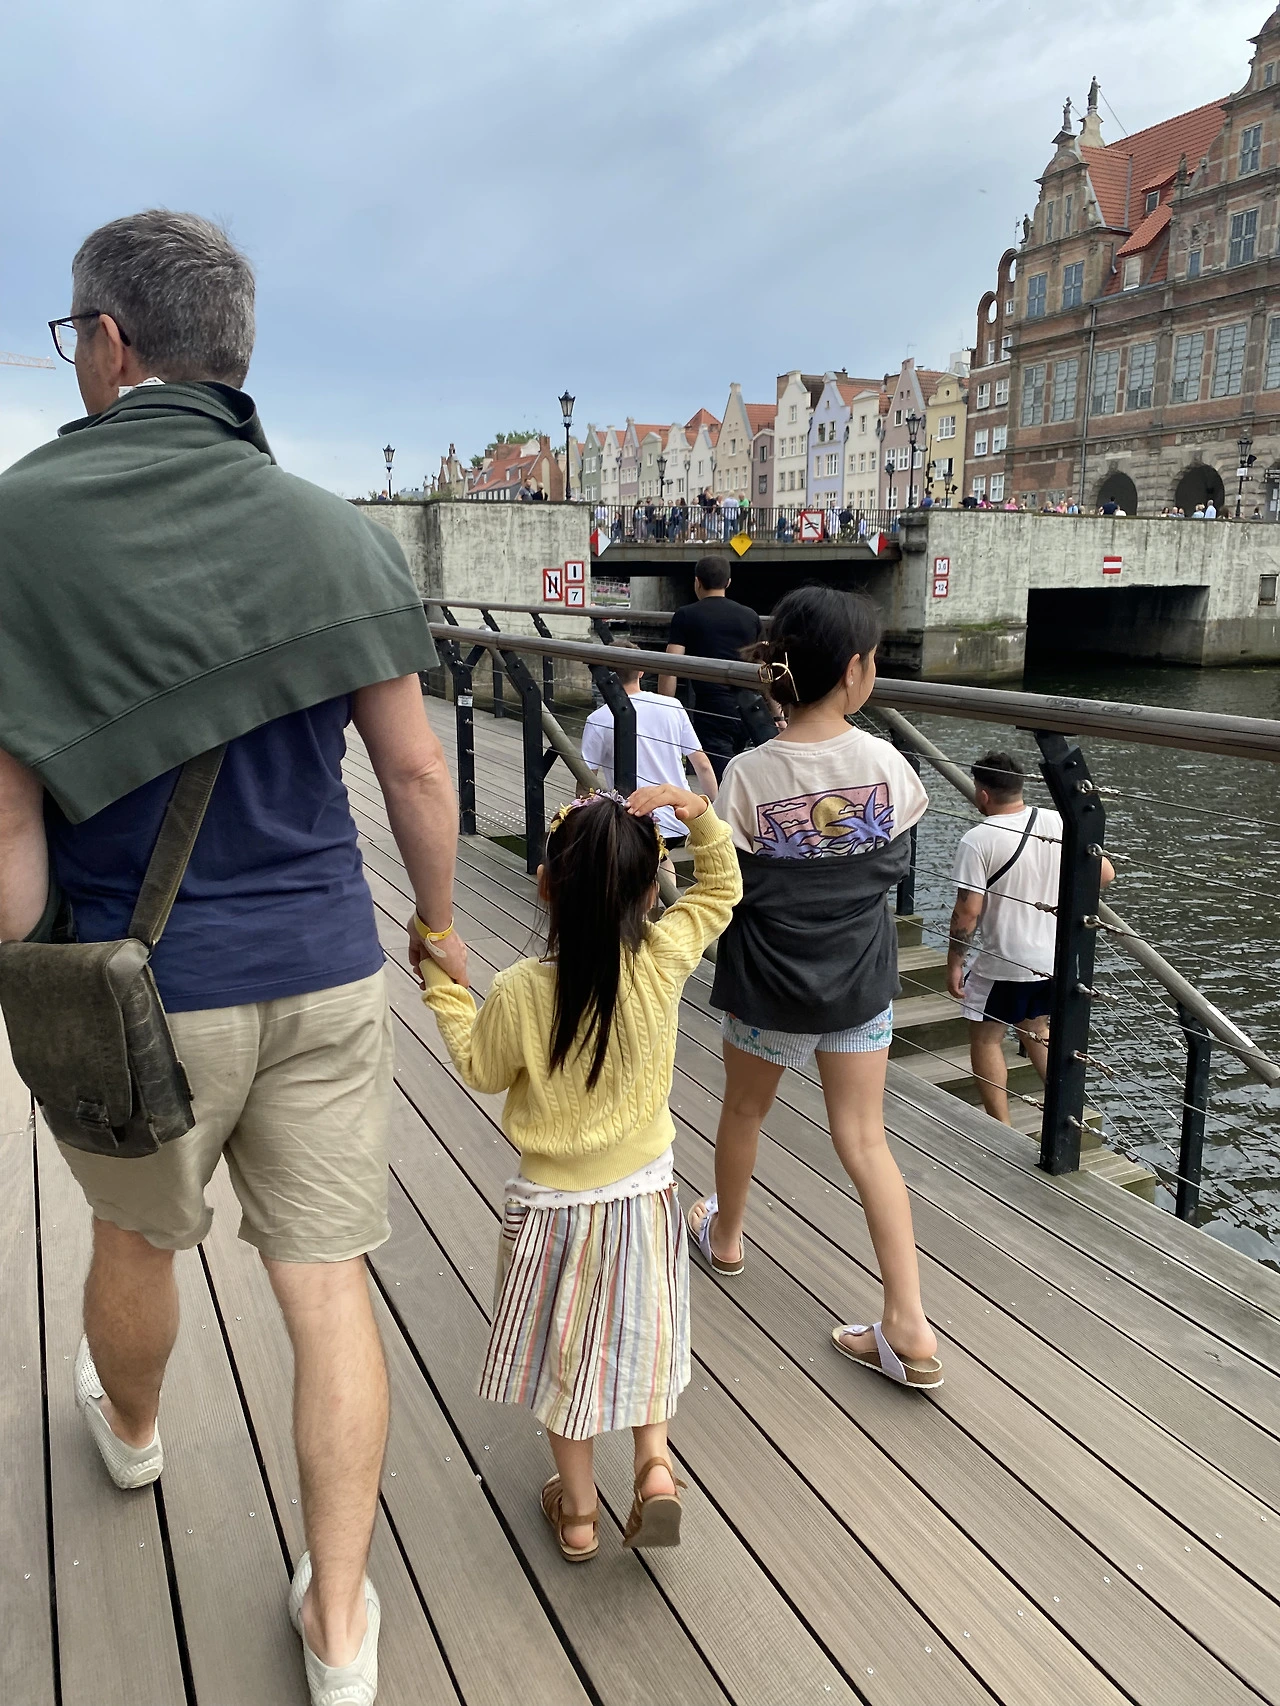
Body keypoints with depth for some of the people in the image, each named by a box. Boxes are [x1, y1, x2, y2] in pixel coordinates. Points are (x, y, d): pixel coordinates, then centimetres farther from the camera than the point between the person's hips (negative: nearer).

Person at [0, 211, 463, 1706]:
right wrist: (439, 924, 12)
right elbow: (415, 771, -4)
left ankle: (129, 1428, 58)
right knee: (325, 1281, 11)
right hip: (324, 973, 2)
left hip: (141, 989, -1)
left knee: (138, 1239, 26)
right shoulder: (338, 536, -4)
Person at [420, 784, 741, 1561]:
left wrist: (443, 986, 4)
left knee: (567, 1352, 19)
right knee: (641, 1336, 27)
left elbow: (482, 1067, -2)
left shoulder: (518, 992, -22)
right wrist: (702, 817, -12)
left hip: (556, 1209, -1)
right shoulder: (664, 960, -17)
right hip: (647, 1197, 2)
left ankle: (578, 1509, 34)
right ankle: (655, 1461, 14)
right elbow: (721, 889, 0)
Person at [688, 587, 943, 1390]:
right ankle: (910, 1329, 8)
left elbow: (728, 891, -11)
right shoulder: (886, 764, -12)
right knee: (865, 1140, 10)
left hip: (770, 983, -1)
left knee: (745, 1113, 23)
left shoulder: (749, 776, -18)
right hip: (860, 981, 2)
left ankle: (725, 1235, 48)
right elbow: (896, 865, 3)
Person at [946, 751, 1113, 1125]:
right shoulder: (1057, 823, -4)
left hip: (1003, 963, -6)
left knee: (986, 1039, 12)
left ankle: (1001, 1130, 15)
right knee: (1036, 1029, 27)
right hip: (1054, 957, 6)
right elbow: (1104, 873, 1)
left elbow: (968, 911, -19)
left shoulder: (977, 841, -19)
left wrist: (954, 963, -8)